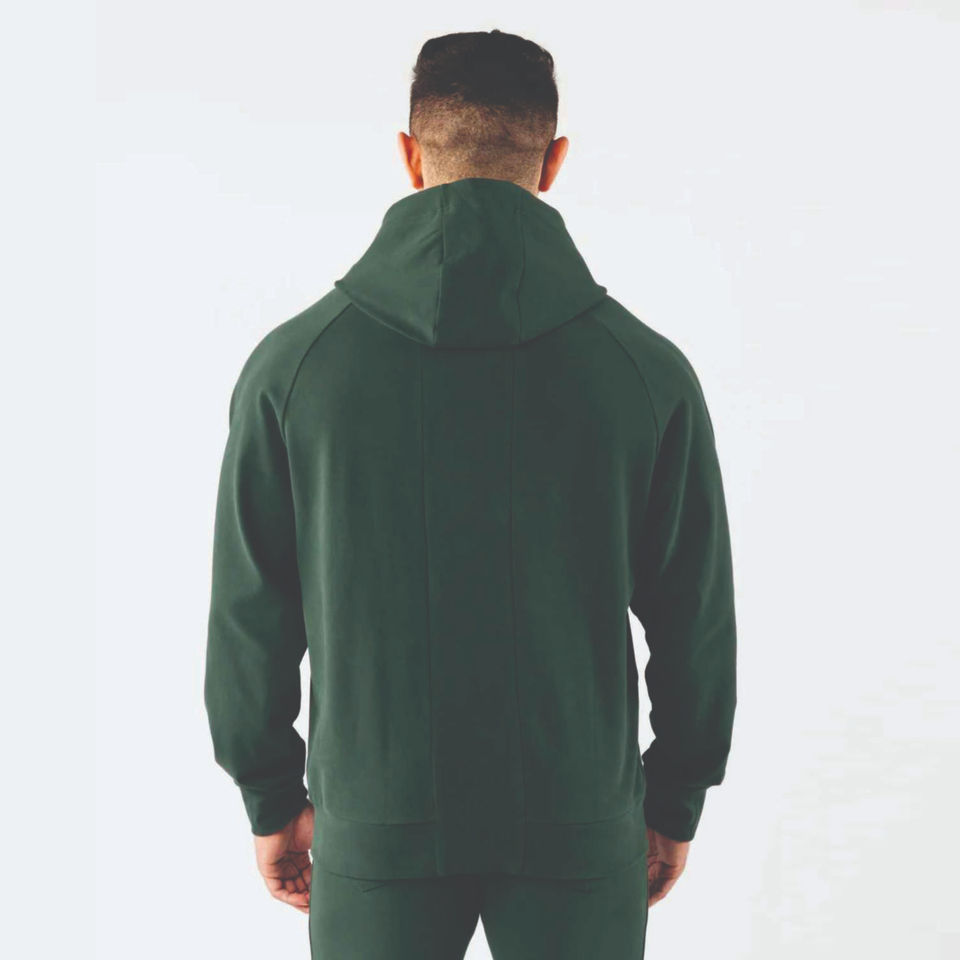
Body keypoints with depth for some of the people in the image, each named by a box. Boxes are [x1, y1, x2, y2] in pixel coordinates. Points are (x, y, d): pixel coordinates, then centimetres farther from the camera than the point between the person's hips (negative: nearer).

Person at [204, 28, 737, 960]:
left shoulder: (291, 361, -9)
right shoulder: (648, 368, -9)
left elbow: (250, 613, -3)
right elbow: (695, 618, -2)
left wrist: (271, 801, 11)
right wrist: (676, 804, 12)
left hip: (375, 824, 1)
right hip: (579, 829, 0)